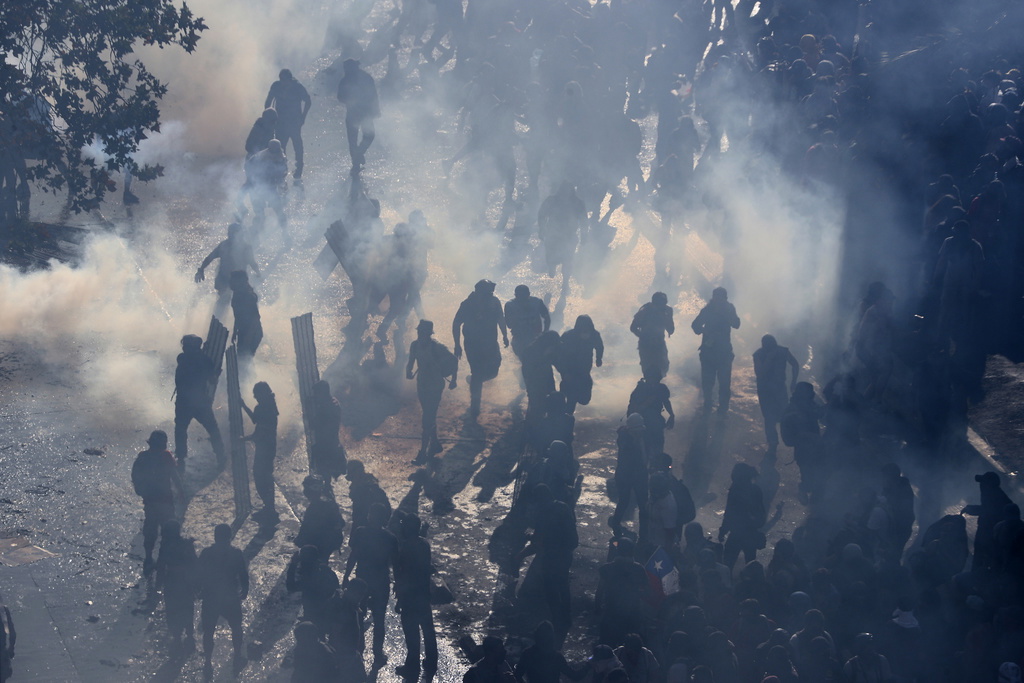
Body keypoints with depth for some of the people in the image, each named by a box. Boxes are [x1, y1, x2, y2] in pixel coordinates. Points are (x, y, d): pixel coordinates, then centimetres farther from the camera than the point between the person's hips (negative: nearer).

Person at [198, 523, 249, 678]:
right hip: (231, 598, 0)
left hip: (210, 598, 0)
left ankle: (208, 663, 15)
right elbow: (243, 575, -5)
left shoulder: (206, 553, -10)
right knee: (236, 627, 24)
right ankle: (238, 656, 34)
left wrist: (199, 592, 11)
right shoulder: (236, 554, -12)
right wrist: (244, 591, 11)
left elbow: (200, 575, -5)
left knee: (208, 631, 12)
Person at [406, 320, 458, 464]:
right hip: (422, 384, 6)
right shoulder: (415, 345, -7)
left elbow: (454, 360, -11)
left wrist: (454, 380, -10)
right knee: (429, 416, 20)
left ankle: (423, 453, 0)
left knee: (427, 420, -5)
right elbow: (411, 362, 8)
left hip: (435, 386, -6)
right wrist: (409, 371, -13)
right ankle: (435, 444, 37)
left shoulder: (437, 347, -23)